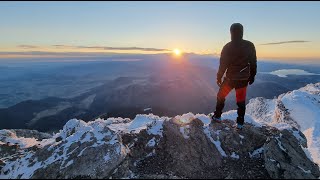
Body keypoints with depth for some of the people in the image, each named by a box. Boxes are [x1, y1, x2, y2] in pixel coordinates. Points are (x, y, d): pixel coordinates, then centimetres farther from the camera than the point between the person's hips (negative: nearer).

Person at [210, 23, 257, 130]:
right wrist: (252, 76, 15)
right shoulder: (250, 46, -1)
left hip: (230, 78, -3)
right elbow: (253, 63, 4)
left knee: (221, 96, 18)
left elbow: (223, 64, -8)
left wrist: (219, 77, 3)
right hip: (243, 79, 3)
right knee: (241, 101, 14)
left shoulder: (227, 47, -11)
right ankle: (240, 123, 18)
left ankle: (217, 116, 25)